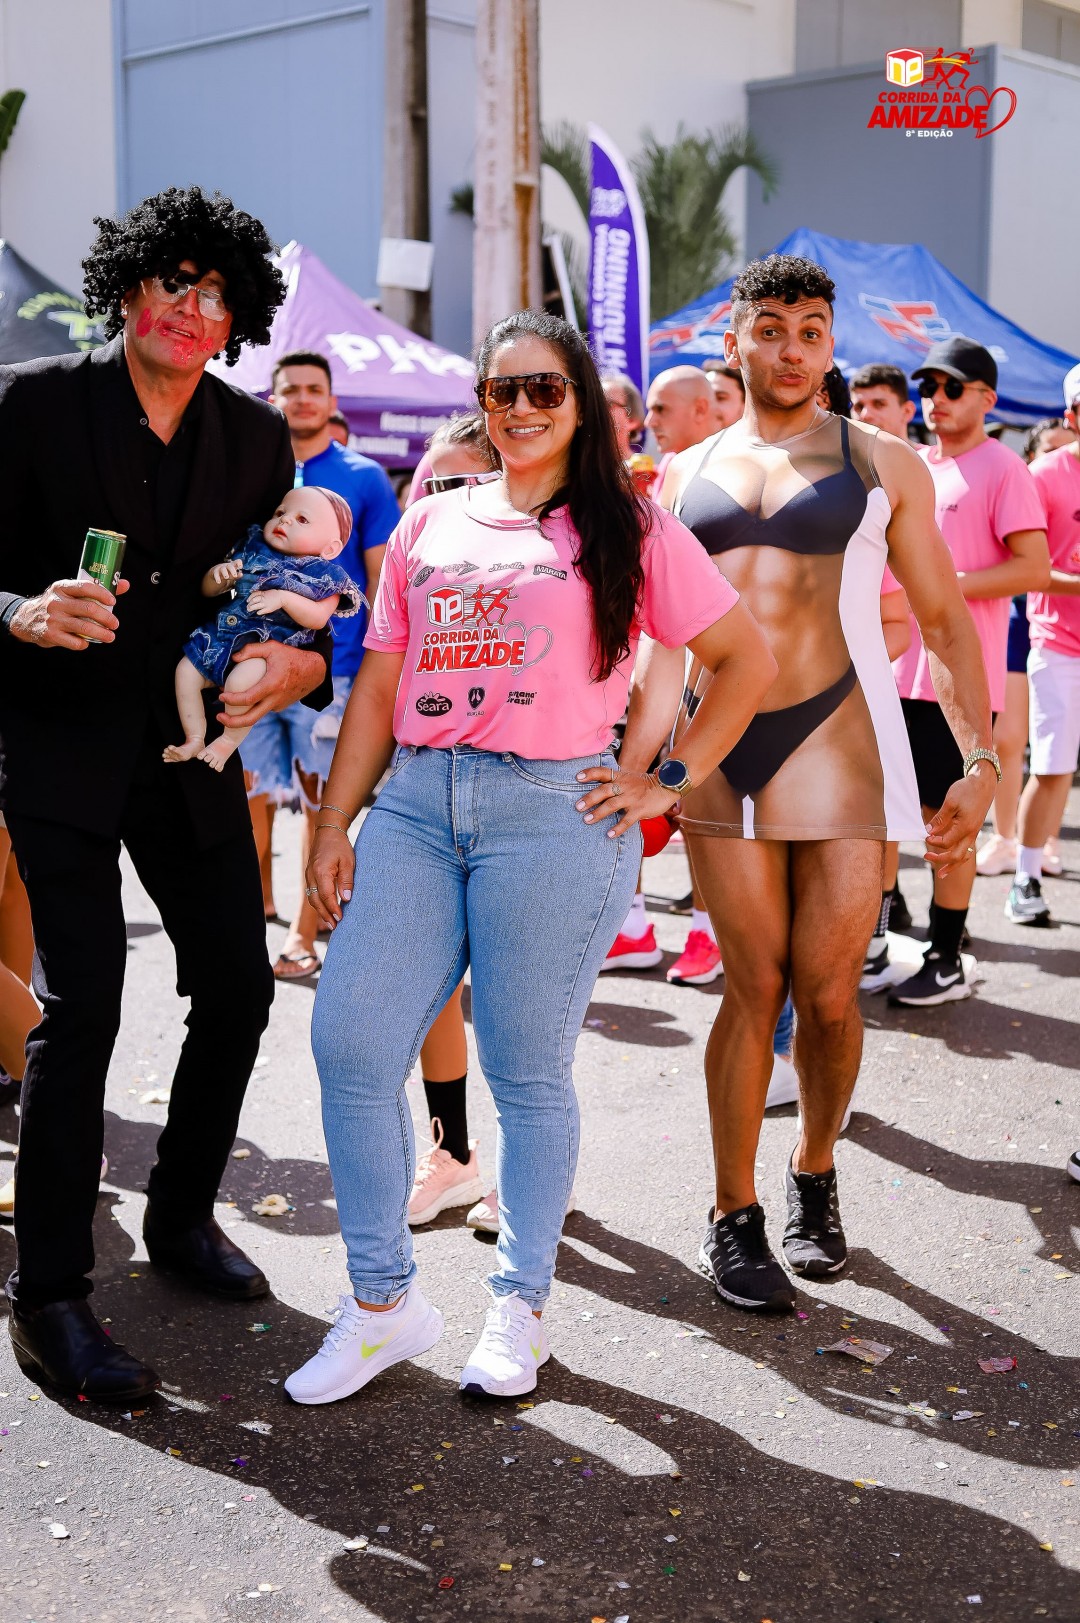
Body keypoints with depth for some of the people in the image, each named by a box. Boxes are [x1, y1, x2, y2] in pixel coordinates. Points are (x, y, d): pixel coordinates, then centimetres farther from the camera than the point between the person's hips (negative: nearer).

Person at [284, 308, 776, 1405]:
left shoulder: (627, 530, 6)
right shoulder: (429, 525, 16)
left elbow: (749, 660, 7)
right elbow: (378, 688, 14)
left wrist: (667, 783, 0)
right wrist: (333, 828, 8)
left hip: (553, 812, -4)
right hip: (415, 804, 4)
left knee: (526, 1072, 2)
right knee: (349, 1045, -3)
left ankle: (521, 1305, 22)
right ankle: (383, 1303, 13)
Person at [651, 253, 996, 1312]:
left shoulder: (883, 462, 8)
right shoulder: (685, 476, 15)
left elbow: (944, 620, 6)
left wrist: (979, 760, -3)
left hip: (836, 742, -1)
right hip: (713, 748, 2)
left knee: (827, 993, -2)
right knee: (753, 987, 2)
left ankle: (815, 1175, 26)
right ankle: (734, 1218, 16)